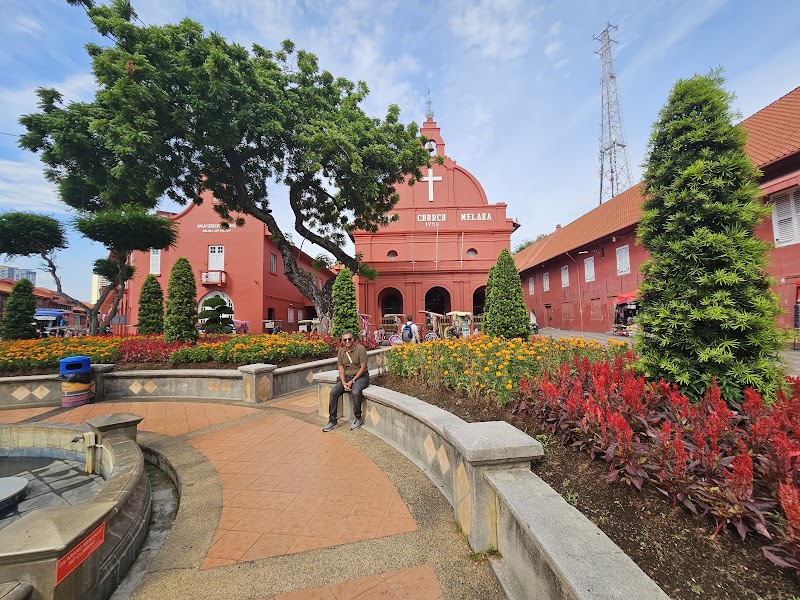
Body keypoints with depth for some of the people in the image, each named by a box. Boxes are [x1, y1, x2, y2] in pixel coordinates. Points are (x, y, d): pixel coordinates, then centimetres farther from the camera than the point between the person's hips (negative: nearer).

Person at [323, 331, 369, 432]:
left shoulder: (360, 349, -10)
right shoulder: (341, 351, 7)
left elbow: (363, 367, -12)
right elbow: (341, 369, 4)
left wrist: (352, 381, -16)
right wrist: (343, 383, -13)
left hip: (361, 377, -5)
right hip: (346, 377, 5)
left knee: (355, 392, -33)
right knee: (333, 392, -16)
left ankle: (357, 418, -10)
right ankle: (332, 421, -4)